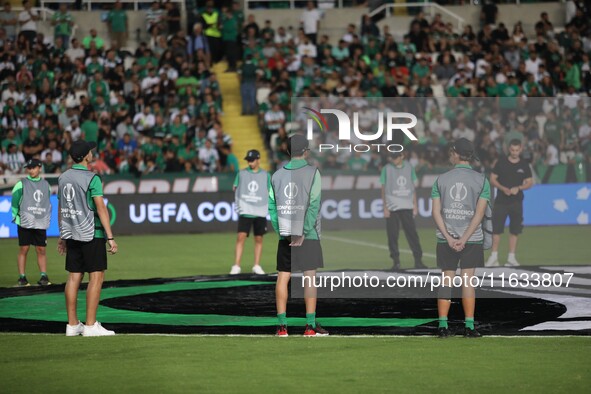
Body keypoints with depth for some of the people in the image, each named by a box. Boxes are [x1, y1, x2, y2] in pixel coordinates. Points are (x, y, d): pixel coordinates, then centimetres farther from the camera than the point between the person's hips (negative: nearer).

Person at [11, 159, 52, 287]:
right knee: (23, 249, -2)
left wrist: (47, 218, 7)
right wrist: (17, 217, -6)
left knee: (41, 250, 2)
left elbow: (48, 203, 16)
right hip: (25, 223, -3)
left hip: (41, 223, 3)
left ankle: (44, 276, 6)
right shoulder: (21, 184, 0)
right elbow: (14, 202, -1)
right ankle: (22, 278, 1)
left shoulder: (45, 184, 11)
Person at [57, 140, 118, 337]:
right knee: (96, 276, -4)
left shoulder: (63, 178, 9)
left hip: (71, 234, 7)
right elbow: (101, 208, -16)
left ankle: (72, 324, 8)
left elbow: (61, 209, 14)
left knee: (74, 277, 8)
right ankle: (90, 325, -8)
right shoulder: (92, 179, -12)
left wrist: (62, 236, 20)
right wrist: (110, 237, -15)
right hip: (91, 234, -7)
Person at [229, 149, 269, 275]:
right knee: (241, 236, -12)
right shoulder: (241, 173, 5)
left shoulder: (265, 175, 6)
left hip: (260, 212, 1)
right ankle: (236, 266, -12)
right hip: (245, 211, -1)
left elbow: (269, 193, 9)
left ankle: (256, 266, 17)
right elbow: (235, 188, 11)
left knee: (259, 238, 7)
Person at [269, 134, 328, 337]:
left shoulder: (277, 175, 7)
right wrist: (304, 233, -11)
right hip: (308, 235, -3)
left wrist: (280, 231, 4)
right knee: (309, 278, 0)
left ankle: (282, 325, 0)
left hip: (285, 235, 3)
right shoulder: (312, 172, -5)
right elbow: (314, 205, -11)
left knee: (282, 277, 4)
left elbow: (272, 206, 4)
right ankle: (310, 325, -2)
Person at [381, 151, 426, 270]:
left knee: (412, 233, -1)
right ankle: (396, 261, 4)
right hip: (392, 207, -1)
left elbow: (412, 186, 13)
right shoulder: (387, 169, 1)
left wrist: (415, 205, 8)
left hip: (407, 207, 1)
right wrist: (385, 207, -3)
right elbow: (383, 189, 3)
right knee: (393, 235, -2)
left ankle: (418, 260, 1)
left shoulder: (408, 167, 8)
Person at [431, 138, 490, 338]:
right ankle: (469, 327, -3)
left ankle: (443, 325, 1)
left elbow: (436, 211, -3)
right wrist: (464, 239, -10)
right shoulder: (481, 180, -1)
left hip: (446, 238, 1)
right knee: (468, 280, 0)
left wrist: (449, 238, -7)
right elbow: (479, 213, -9)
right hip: (472, 238, -1)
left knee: (446, 280, 5)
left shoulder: (441, 180, 3)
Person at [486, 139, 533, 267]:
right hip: (501, 200, -2)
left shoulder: (524, 165, 5)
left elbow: (529, 182, 6)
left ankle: (511, 257, 9)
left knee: (515, 230, 3)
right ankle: (493, 257, -1)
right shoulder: (501, 162, 1)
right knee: (496, 229, -6)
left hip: (516, 201, 2)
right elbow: (492, 179, 1)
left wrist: (519, 188, -13)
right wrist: (503, 188, -15)